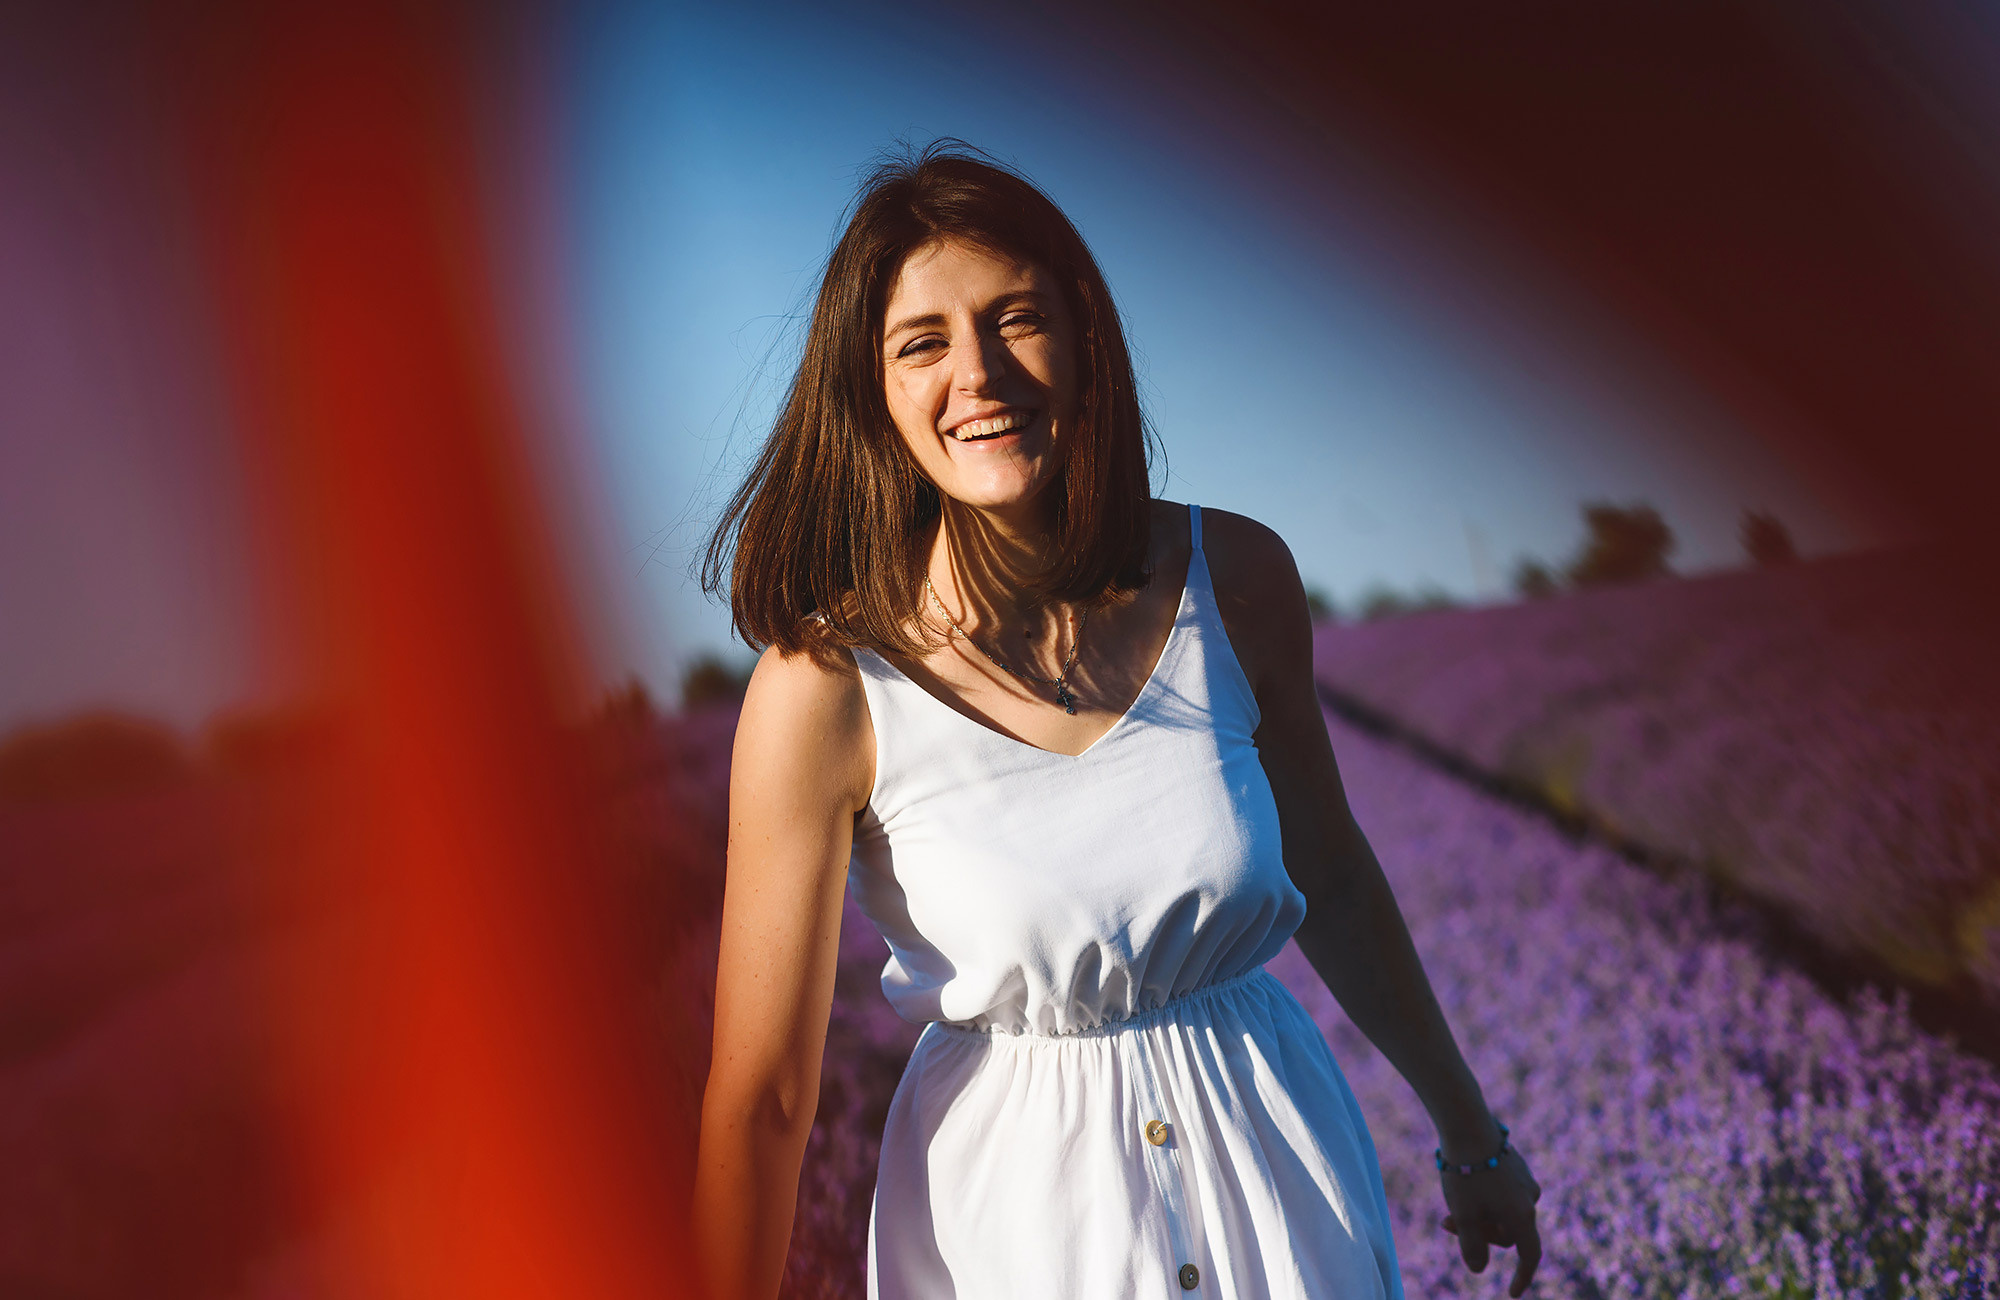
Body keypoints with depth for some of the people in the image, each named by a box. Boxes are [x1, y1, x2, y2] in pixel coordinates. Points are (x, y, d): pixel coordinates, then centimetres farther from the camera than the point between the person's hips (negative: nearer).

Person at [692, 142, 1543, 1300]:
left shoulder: (1237, 579, -11)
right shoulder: (825, 687, -22)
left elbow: (1329, 874, 4)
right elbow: (762, 1096, -17)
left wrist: (1469, 1129, 15)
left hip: (1278, 1142, 3)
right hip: (1012, 1203, -2)